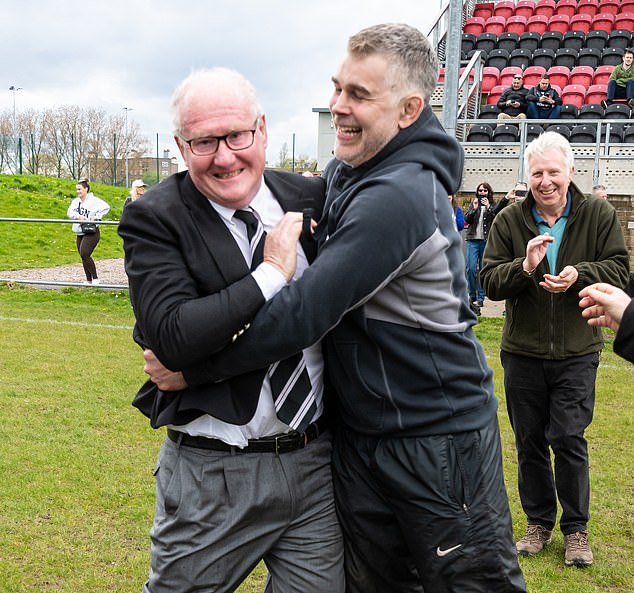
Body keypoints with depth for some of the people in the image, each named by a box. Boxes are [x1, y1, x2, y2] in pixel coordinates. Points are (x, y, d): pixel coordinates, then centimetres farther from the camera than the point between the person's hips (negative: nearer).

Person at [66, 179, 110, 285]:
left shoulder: (93, 200, -8)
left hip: (91, 232, -7)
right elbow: (69, 212, 0)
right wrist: (78, 216, -18)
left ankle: (95, 278, -6)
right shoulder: (76, 201, 11)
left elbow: (106, 207, -18)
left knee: (84, 254, -17)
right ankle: (89, 280, 17)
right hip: (80, 233, 7)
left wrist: (96, 217, -21)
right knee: (83, 256, 8)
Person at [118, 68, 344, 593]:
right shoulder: (153, 219, -10)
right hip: (214, 474, -3)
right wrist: (272, 273, -19)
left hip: (316, 464, 4)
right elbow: (172, 338, -22)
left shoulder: (310, 197, 3)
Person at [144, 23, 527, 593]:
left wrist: (193, 368, -16)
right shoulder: (344, 174, 5)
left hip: (439, 443, -8)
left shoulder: (399, 196, -25)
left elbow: (305, 312, -27)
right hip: (361, 437, 9)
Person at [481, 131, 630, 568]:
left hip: (576, 352, -1)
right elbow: (491, 281, -4)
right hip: (522, 352, 2)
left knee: (569, 438, -3)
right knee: (530, 441, 11)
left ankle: (576, 528, 17)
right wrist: (524, 266, -23)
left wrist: (578, 276, -21)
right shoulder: (509, 221, -1)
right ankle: (539, 523, 28)